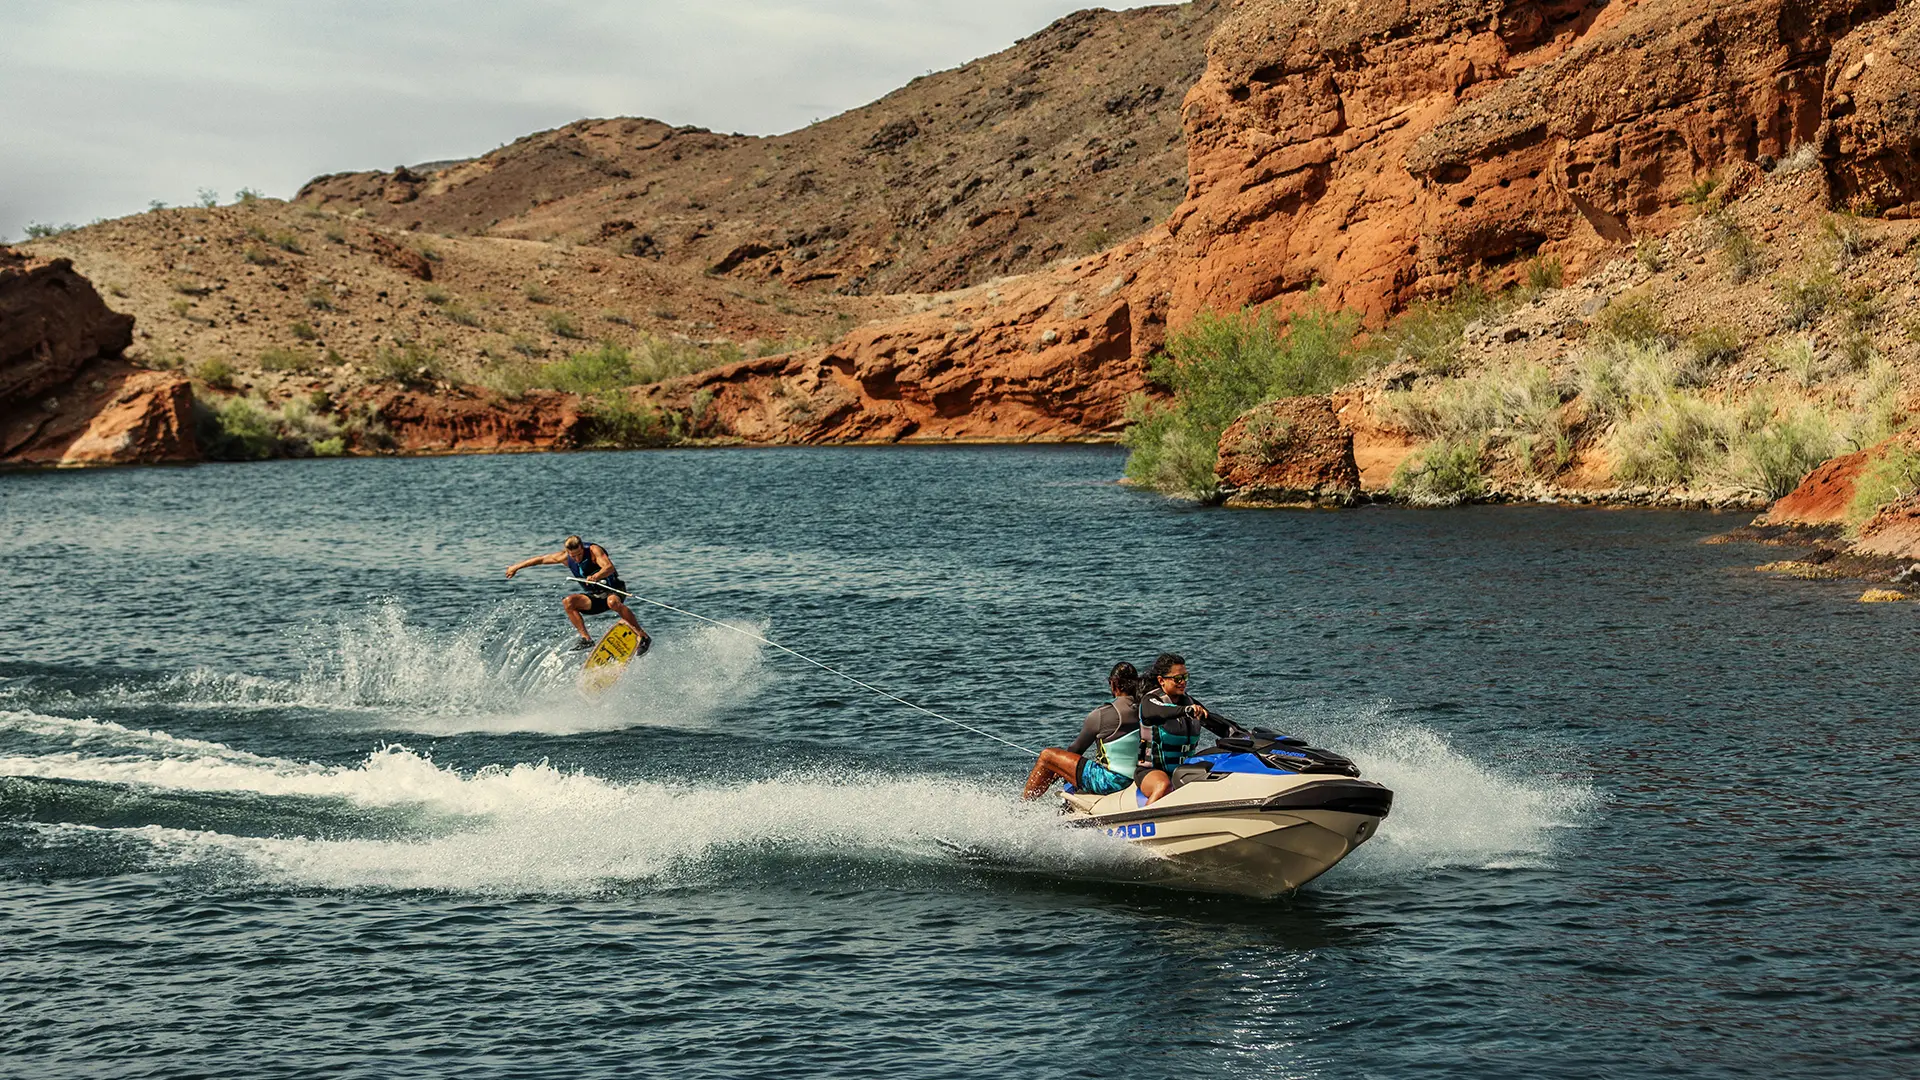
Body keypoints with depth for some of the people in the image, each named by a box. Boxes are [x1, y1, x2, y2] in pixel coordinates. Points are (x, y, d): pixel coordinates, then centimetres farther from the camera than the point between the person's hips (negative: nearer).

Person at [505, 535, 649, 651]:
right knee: (568, 602, -19)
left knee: (613, 602, -40)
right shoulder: (565, 557, -4)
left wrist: (596, 576, -57)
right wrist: (516, 567, 19)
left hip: (612, 590, -6)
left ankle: (643, 637, -33)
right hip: (593, 596, 6)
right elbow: (541, 559, 11)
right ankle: (586, 638, -18)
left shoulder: (593, 550, -20)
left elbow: (609, 567, -37)